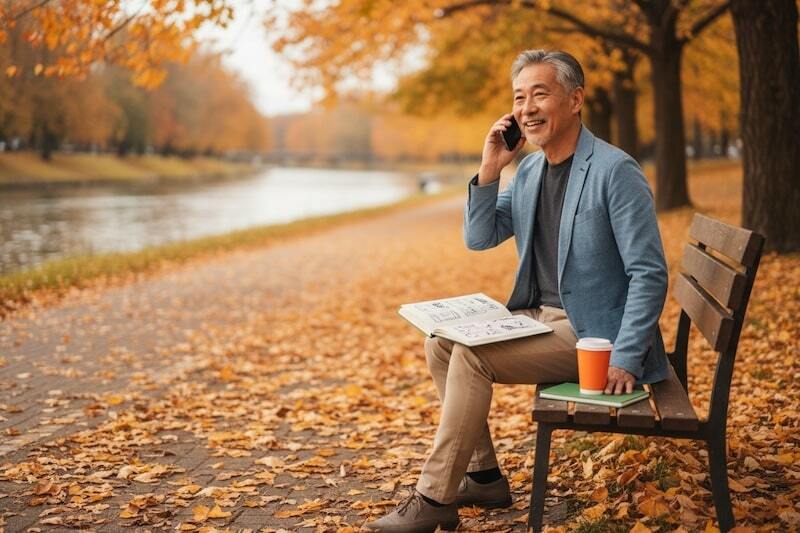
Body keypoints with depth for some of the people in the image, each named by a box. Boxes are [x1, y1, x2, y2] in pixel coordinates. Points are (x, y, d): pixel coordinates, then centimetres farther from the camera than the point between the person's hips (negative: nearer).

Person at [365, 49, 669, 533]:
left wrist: (626, 360, -24)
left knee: (471, 354, -22)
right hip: (540, 317, 9)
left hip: (590, 335, -9)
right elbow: (479, 238, 8)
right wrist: (490, 169, -5)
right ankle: (483, 476, 8)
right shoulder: (528, 171, 9)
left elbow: (650, 275, -18)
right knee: (441, 341, 0)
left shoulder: (616, 171, -16)